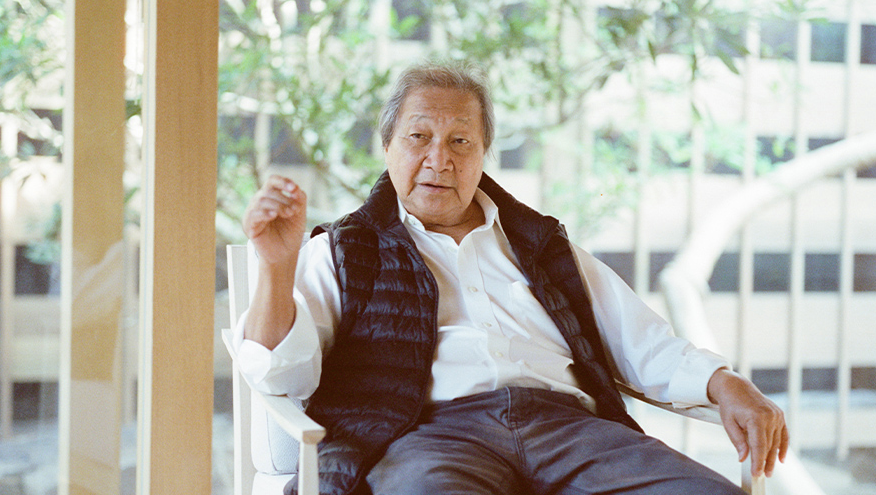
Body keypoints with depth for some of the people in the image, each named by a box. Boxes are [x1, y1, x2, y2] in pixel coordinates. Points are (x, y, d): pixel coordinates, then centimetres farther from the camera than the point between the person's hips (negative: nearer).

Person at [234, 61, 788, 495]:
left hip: (567, 424, 4)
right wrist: (278, 265, -12)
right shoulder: (344, 252, 21)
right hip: (428, 432, -4)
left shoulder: (543, 246, 31)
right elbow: (283, 372, 6)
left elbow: (649, 347, 28)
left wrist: (726, 386, 8)